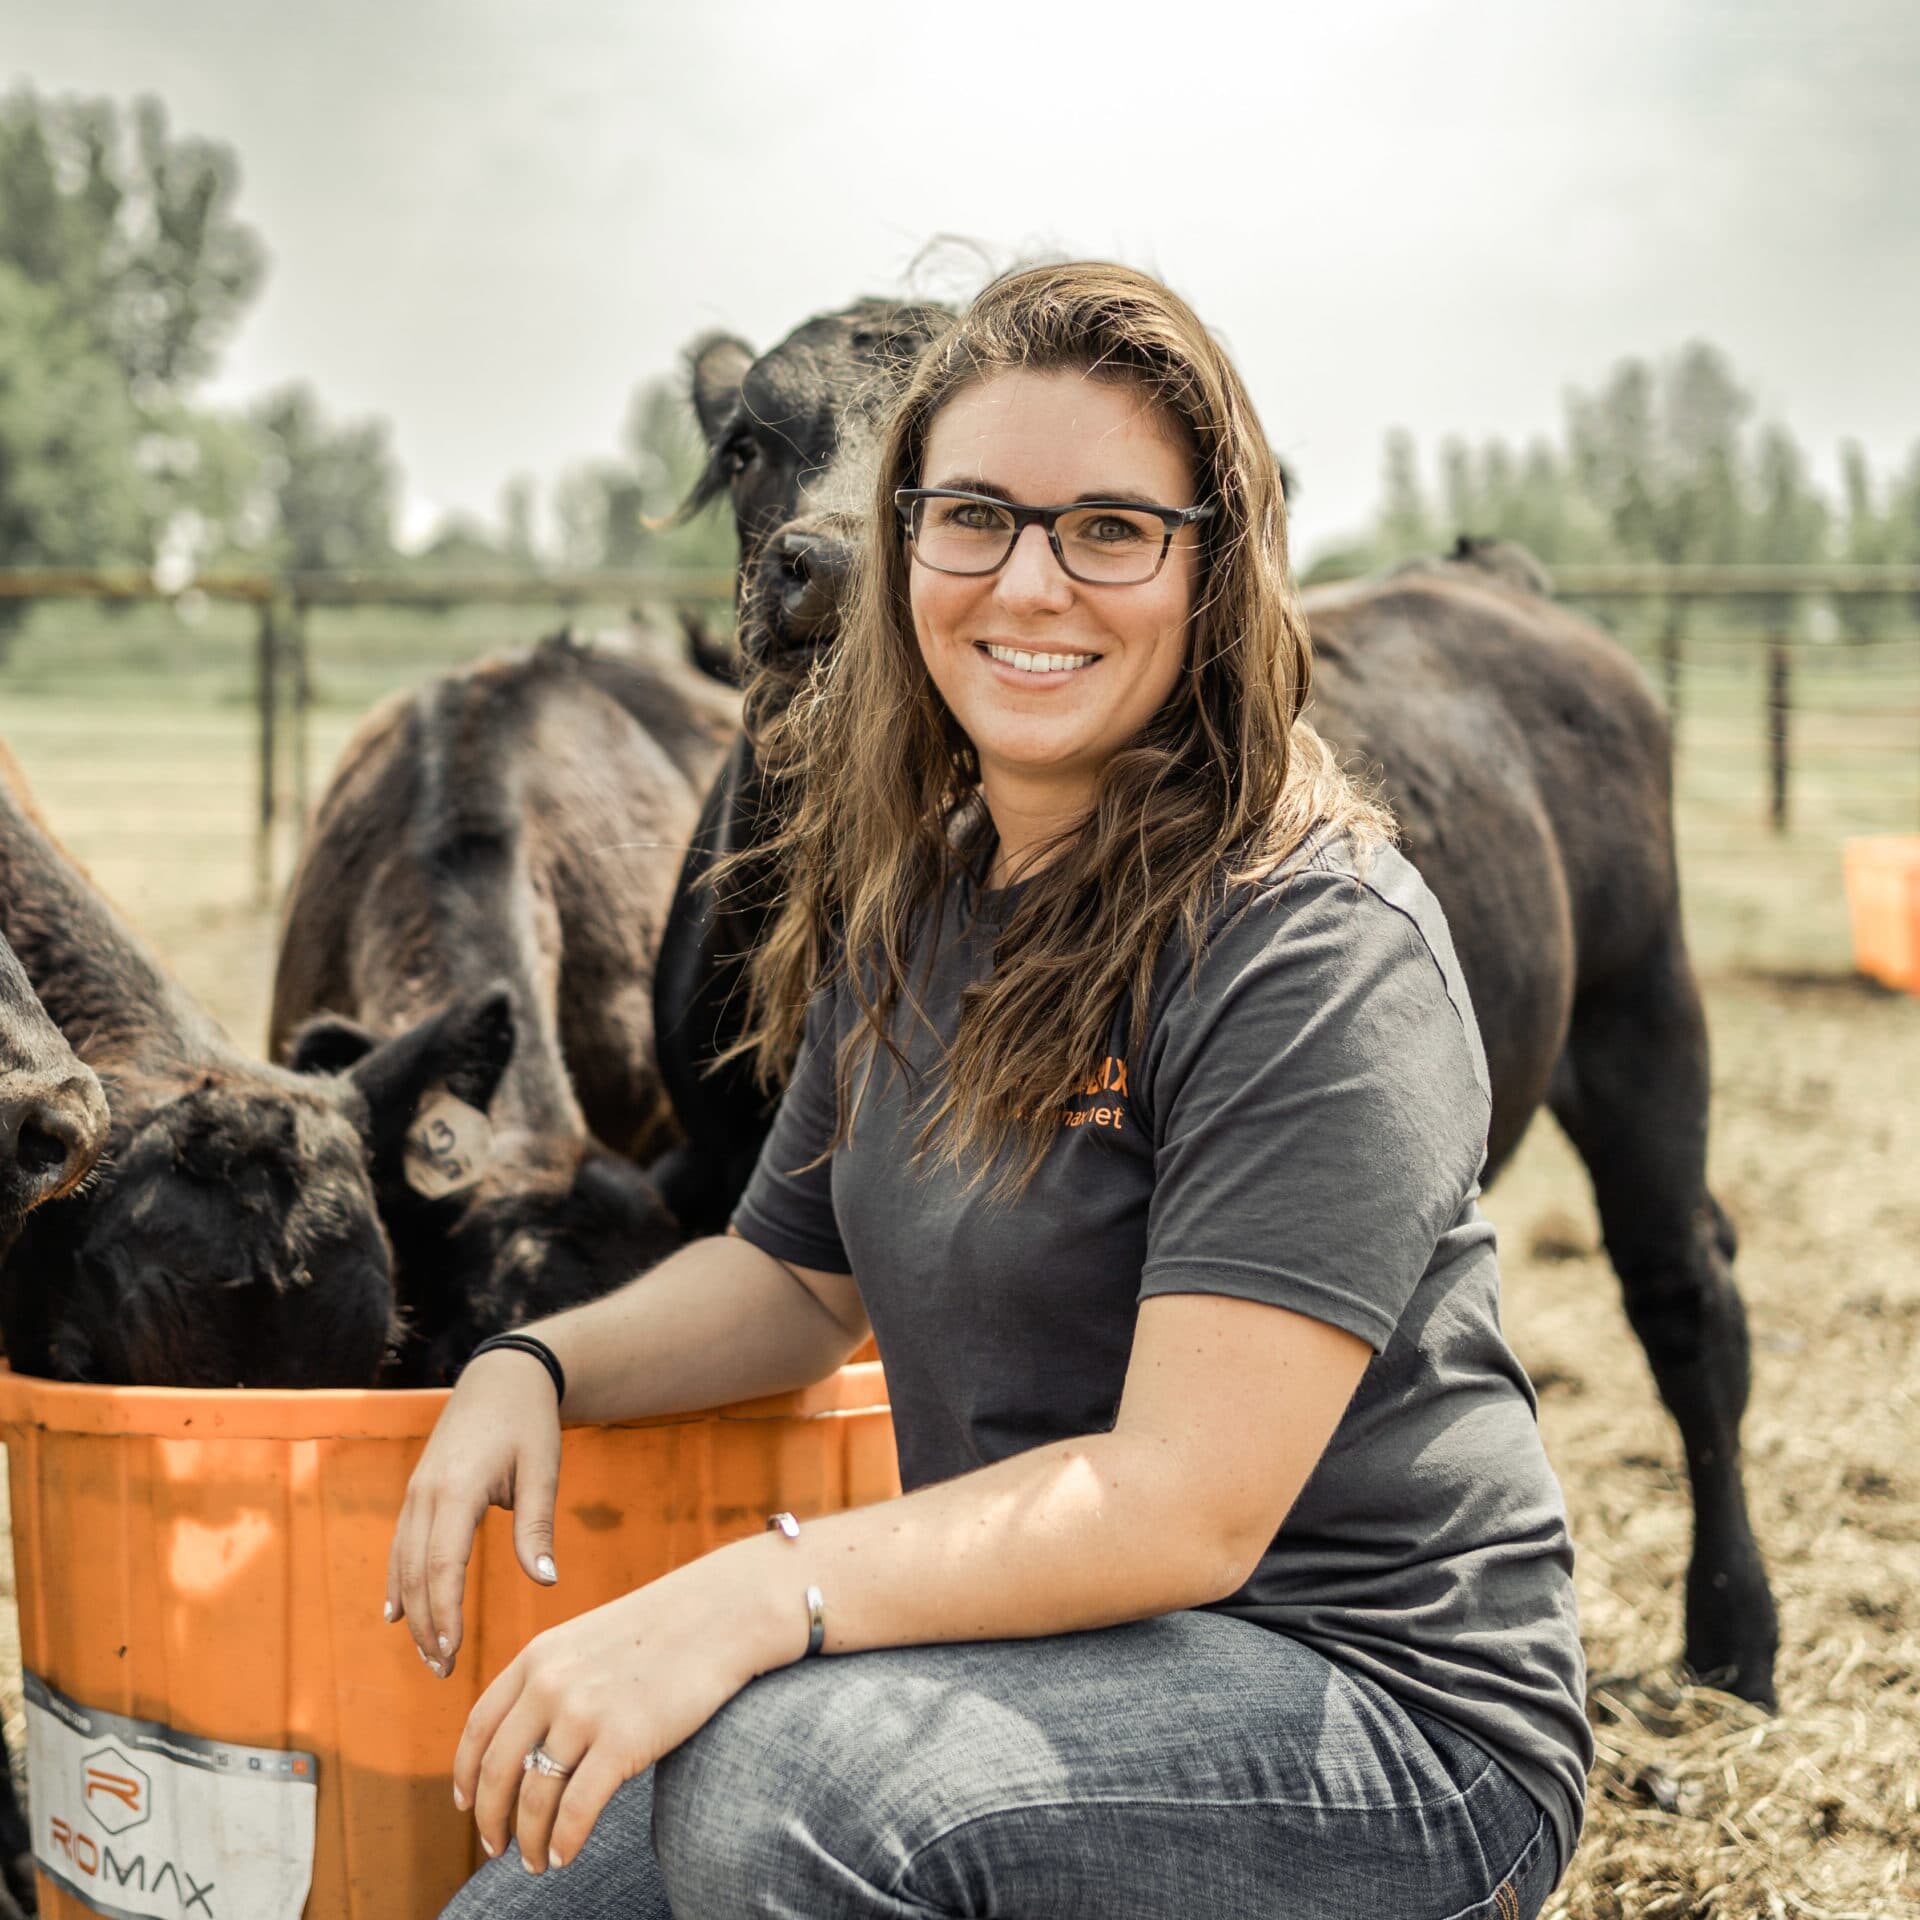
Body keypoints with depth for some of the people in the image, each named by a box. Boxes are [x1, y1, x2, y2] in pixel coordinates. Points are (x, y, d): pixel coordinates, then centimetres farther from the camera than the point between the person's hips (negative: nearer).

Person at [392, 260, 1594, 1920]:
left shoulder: (1318, 956, -18)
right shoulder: (910, 902, 8)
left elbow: (1185, 1505, -25)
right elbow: (801, 1273, 21)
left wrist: (757, 1594, -34)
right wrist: (538, 1367, 3)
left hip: (1384, 1714, -7)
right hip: (1039, 1653, 8)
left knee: (778, 1774, -31)